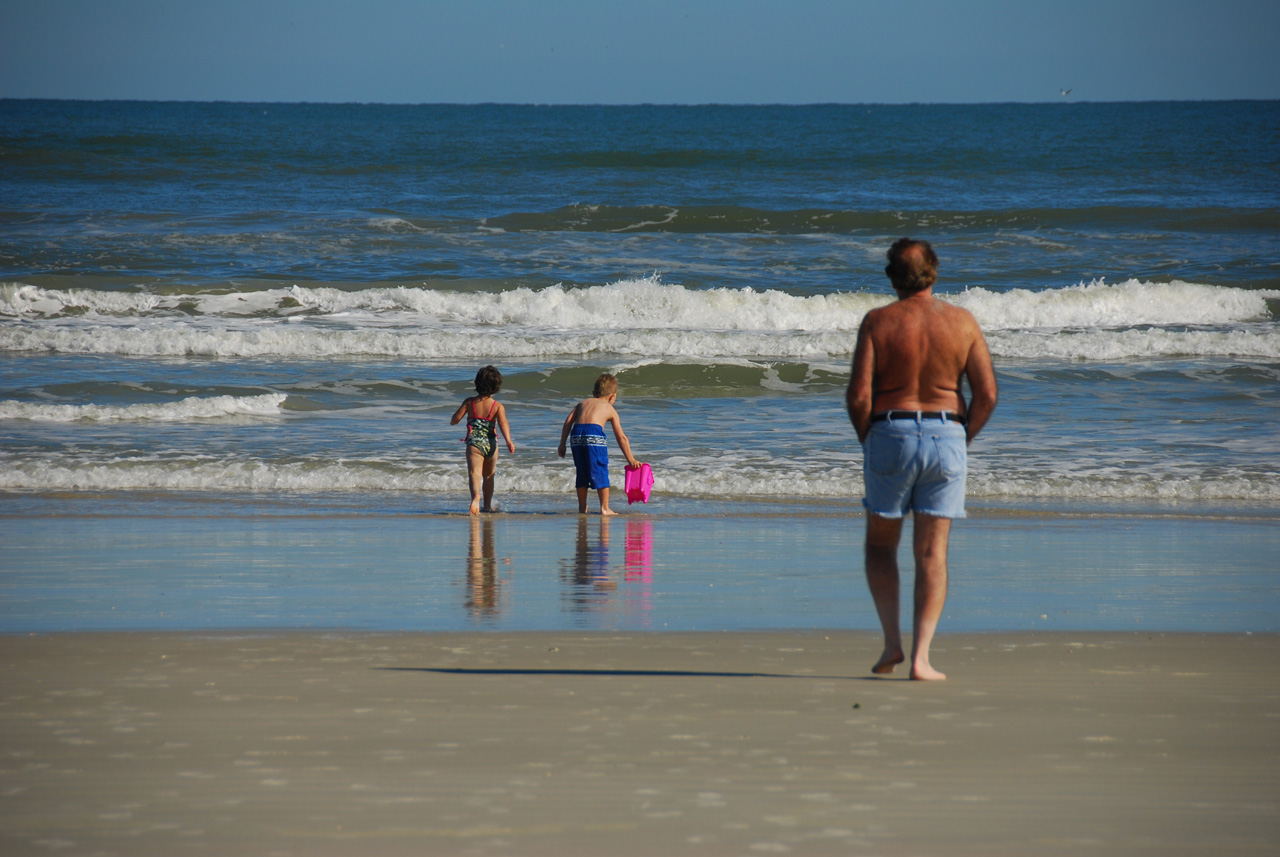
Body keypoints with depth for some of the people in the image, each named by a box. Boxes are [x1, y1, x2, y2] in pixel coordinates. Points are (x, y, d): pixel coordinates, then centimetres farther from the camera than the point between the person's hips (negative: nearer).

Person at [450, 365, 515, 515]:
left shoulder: (469, 402, 0)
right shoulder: (498, 406, -1)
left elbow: (454, 421, 0)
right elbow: (503, 423, -17)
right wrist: (509, 442, -28)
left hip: (474, 442, -2)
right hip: (491, 443, 2)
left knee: (475, 473, -17)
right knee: (489, 476, 23)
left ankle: (476, 496, -46)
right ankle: (487, 505, 36)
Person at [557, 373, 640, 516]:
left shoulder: (583, 403, 30)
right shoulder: (610, 409, 23)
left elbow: (568, 421, 14)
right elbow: (621, 437, 20)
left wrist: (562, 445, 15)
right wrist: (631, 460, 22)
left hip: (576, 433, 3)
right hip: (595, 433, -3)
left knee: (582, 472, 16)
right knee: (601, 471, 6)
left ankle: (582, 508, 22)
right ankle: (605, 508, 6)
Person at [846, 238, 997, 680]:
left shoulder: (877, 322, -4)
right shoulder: (961, 322, 0)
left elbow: (858, 395, -10)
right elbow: (987, 394, -2)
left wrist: (867, 440, 7)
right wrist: (963, 439, 12)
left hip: (890, 433, -1)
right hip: (946, 435, 1)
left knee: (880, 544, 16)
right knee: (932, 553, 5)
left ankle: (892, 640, 3)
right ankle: (921, 657, -2)